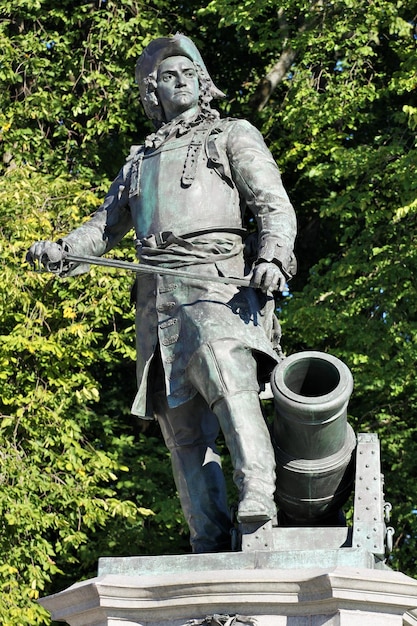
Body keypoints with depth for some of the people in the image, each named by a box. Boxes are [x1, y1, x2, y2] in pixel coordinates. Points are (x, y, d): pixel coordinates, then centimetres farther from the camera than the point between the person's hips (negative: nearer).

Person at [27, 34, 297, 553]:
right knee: (183, 429, -5)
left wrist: (273, 258, -15)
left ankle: (258, 496, -44)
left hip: (217, 281, -5)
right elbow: (106, 224, 29)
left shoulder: (233, 136, 17)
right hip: (158, 296, 5)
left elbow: (275, 206, 6)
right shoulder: (140, 161, 31)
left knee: (229, 383, -32)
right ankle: (209, 549, -9)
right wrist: (61, 250, 7)